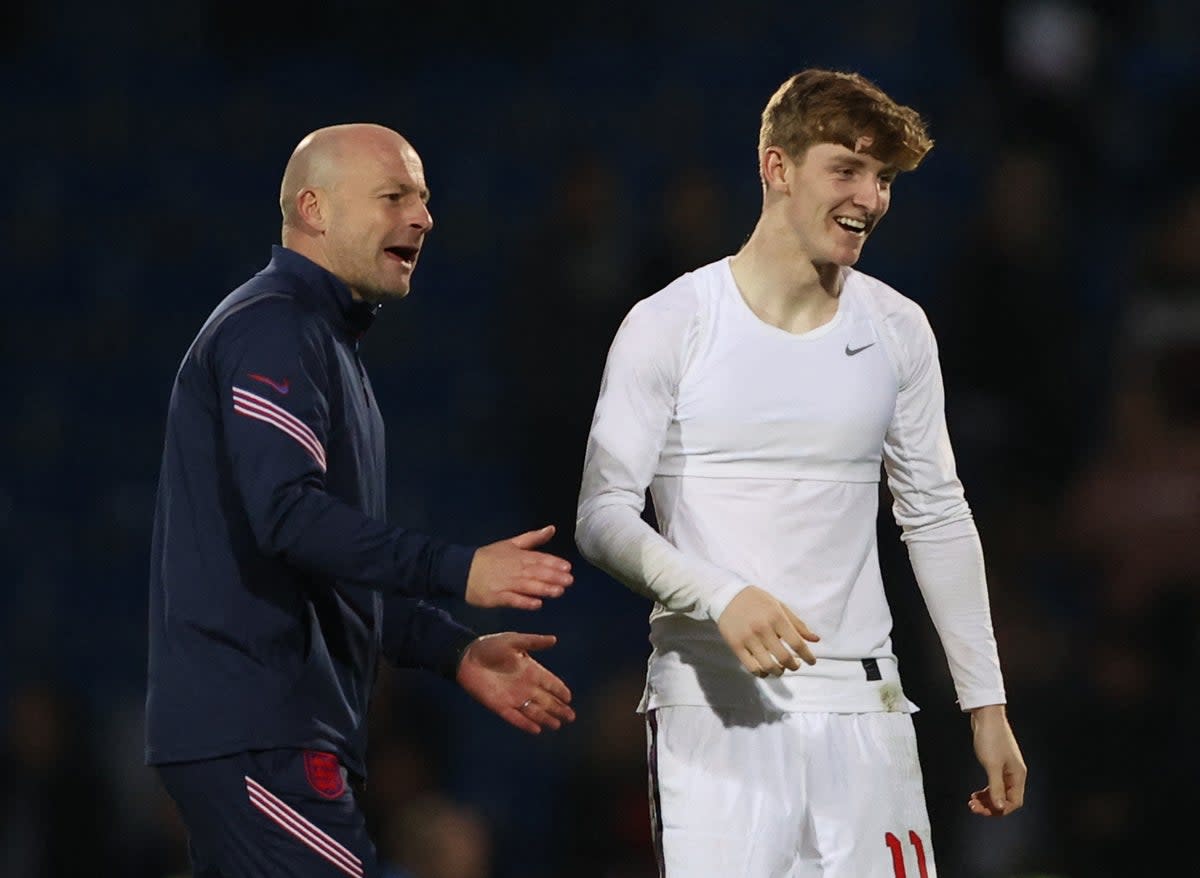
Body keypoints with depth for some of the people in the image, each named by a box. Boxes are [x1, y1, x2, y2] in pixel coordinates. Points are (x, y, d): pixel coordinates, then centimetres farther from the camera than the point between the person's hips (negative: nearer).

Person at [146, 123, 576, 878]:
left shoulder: (325, 339, 24)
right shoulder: (271, 331, -9)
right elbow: (288, 516, -22)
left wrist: (456, 652, 18)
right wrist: (458, 571, -25)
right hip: (258, 733, -10)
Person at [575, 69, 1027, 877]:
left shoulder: (898, 331, 10)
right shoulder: (670, 326, -3)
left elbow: (937, 517, 16)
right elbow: (605, 515, -6)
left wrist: (986, 703, 13)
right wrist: (721, 596, -24)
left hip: (863, 707, 4)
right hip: (714, 705, -4)